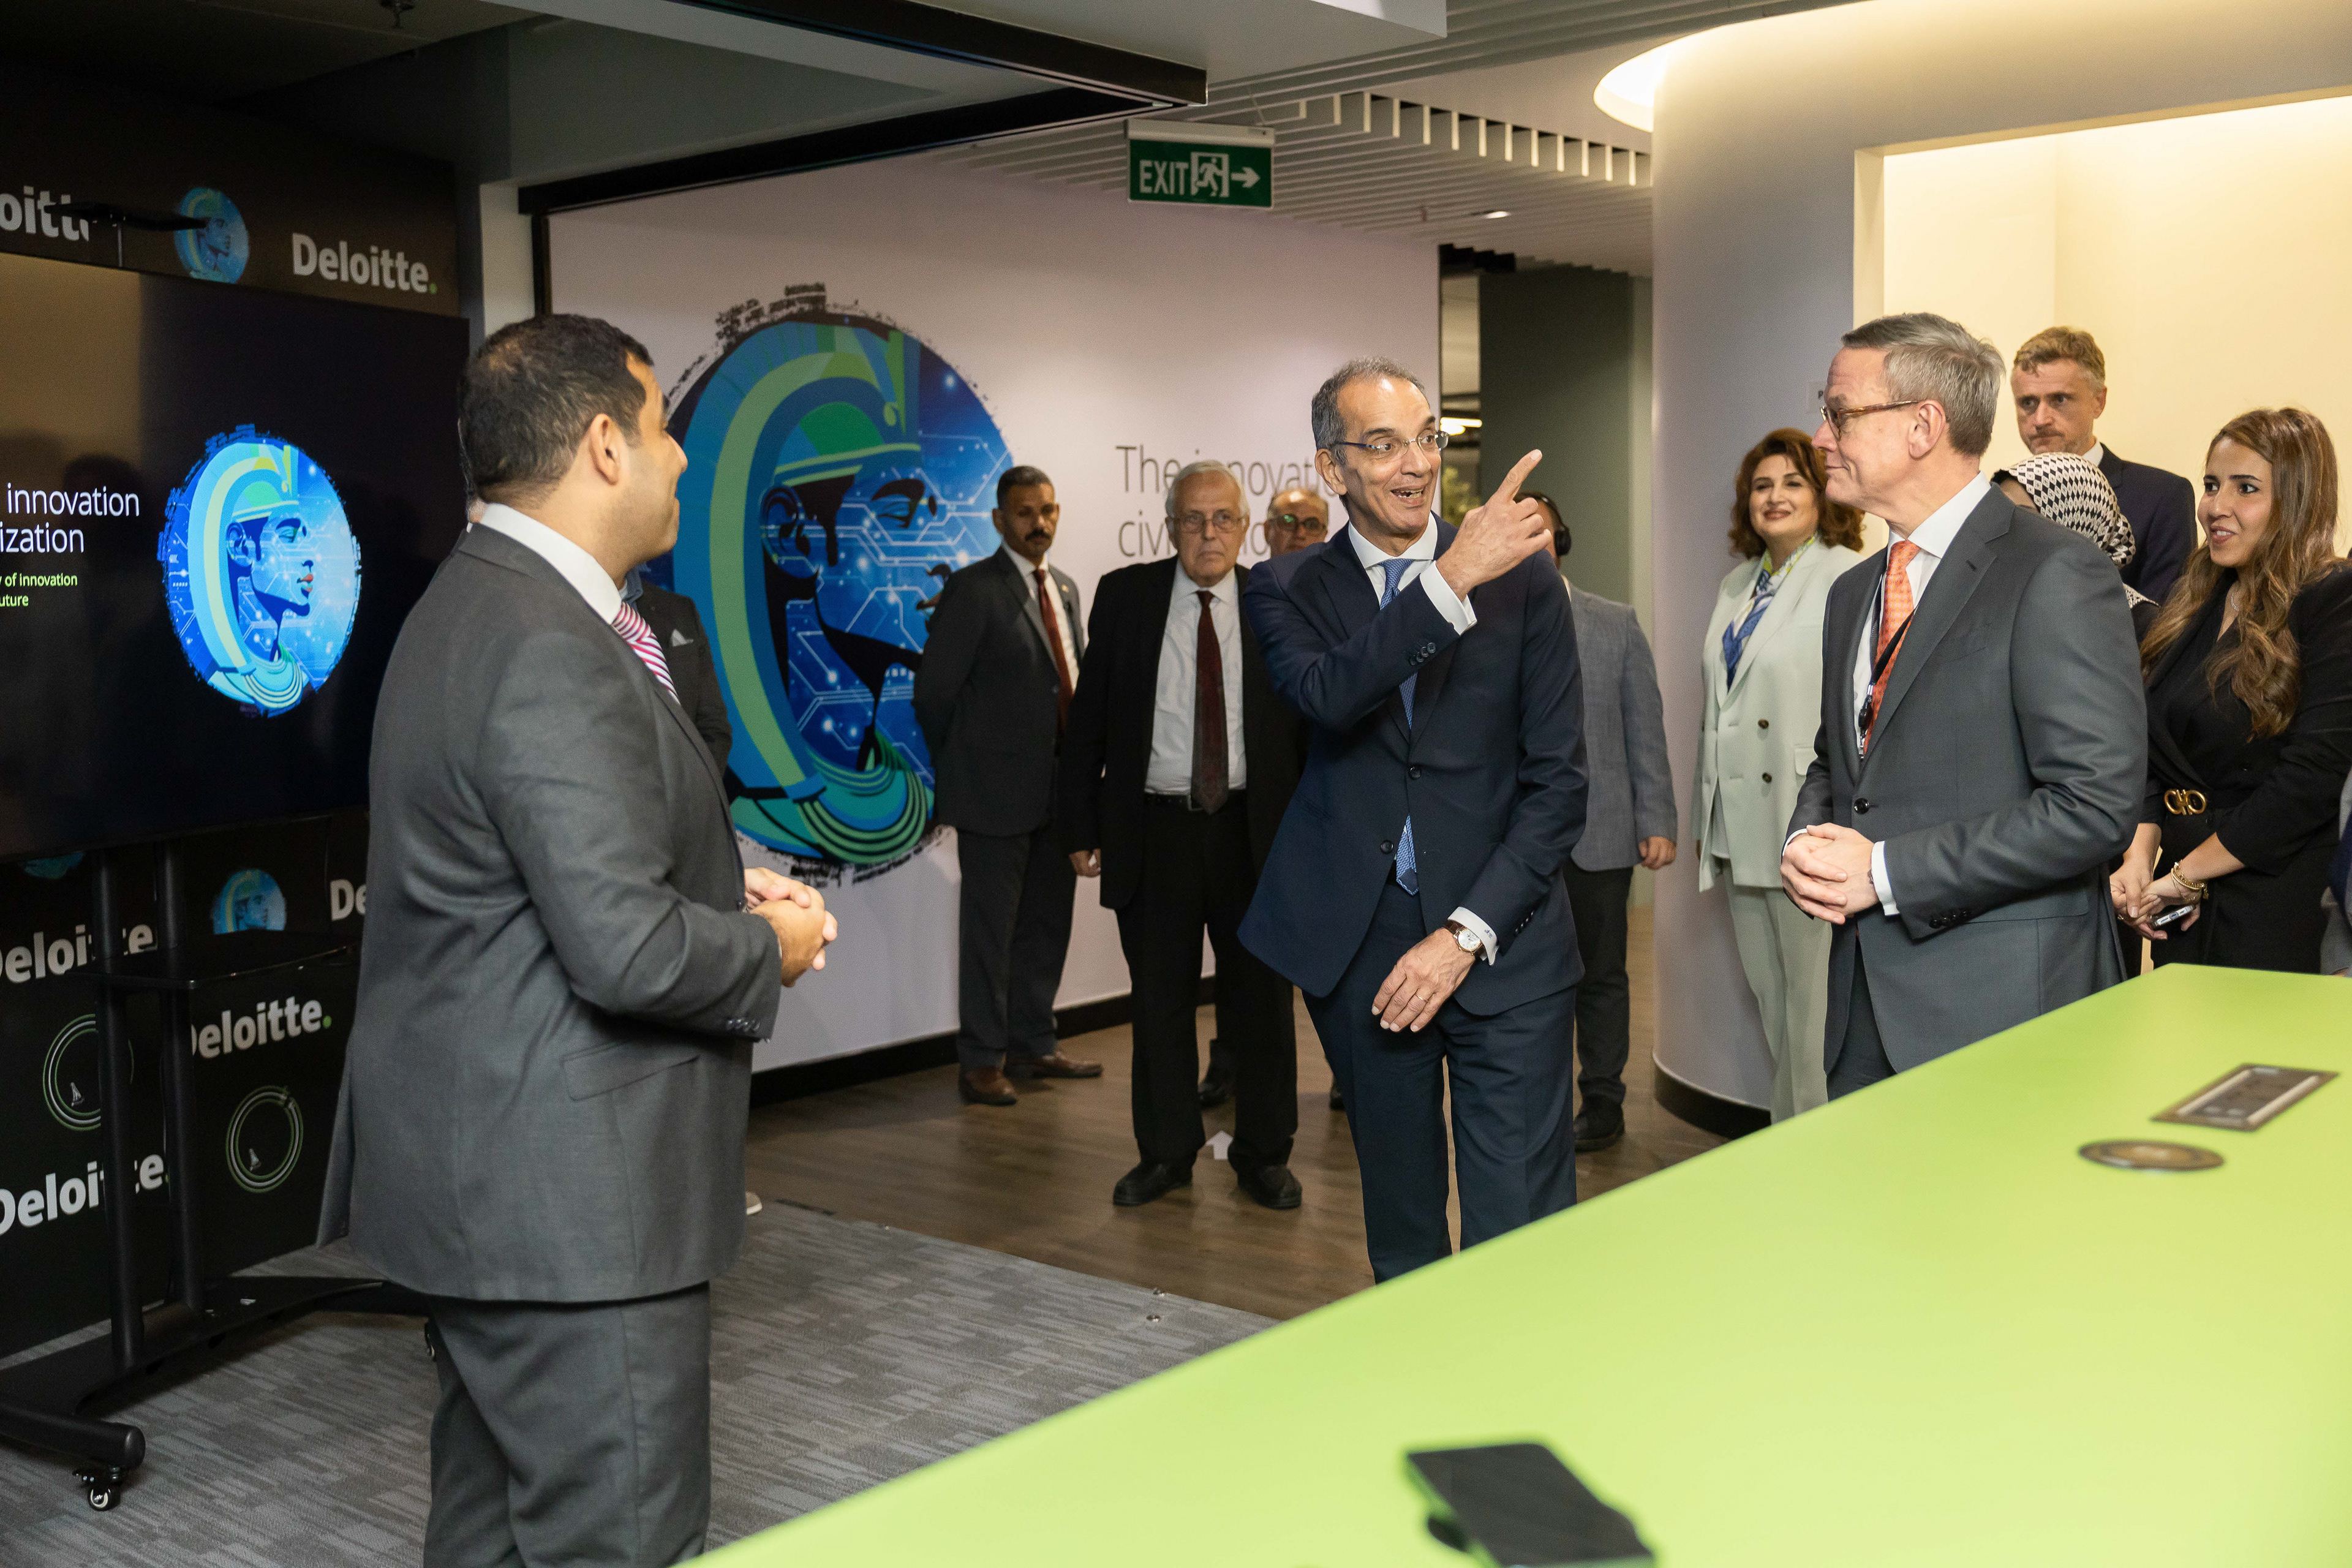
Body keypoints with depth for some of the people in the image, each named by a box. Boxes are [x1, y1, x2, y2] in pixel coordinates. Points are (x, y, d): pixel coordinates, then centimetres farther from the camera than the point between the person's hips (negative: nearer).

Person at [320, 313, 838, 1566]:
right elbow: (626, 950, -27)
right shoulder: (552, 652, -22)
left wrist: (721, 888, 7)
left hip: (483, 1172, 11)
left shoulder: (480, 604, 12)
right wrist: (771, 951, -8)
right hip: (564, 1193, -11)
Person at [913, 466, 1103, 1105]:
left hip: (1058, 788, 7)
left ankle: (1032, 1045, 28)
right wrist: (965, 765, -1)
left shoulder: (1065, 589, 13)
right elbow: (934, 690, -10)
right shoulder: (974, 589, -10)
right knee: (991, 928, 1)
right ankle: (982, 1061, 10)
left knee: (1047, 922, 15)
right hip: (997, 789, -7)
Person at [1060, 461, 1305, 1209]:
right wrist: (1081, 824, 0)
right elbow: (1089, 718, 4)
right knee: (1160, 1001, 9)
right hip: (1152, 829, 0)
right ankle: (1166, 1152, 24)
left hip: (1254, 829, 0)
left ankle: (1263, 1154, 23)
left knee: (1261, 1000, 8)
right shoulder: (1124, 596, 2)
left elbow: (1311, 721, 3)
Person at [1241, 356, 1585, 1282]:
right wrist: (1452, 580, -30)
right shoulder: (1287, 591, 3)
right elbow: (1328, 695, -20)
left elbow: (1559, 781, -1)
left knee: (1521, 1239, -4)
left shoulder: (1523, 578, 1)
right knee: (1400, 1234, 14)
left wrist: (1467, 934, -9)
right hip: (1361, 957, 2)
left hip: (1502, 946, -1)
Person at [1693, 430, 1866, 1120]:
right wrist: (1705, 818, 21)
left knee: (1810, 1002, -3)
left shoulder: (1849, 579, -8)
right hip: (1740, 829, 8)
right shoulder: (1736, 586, 18)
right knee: (1767, 999, 14)